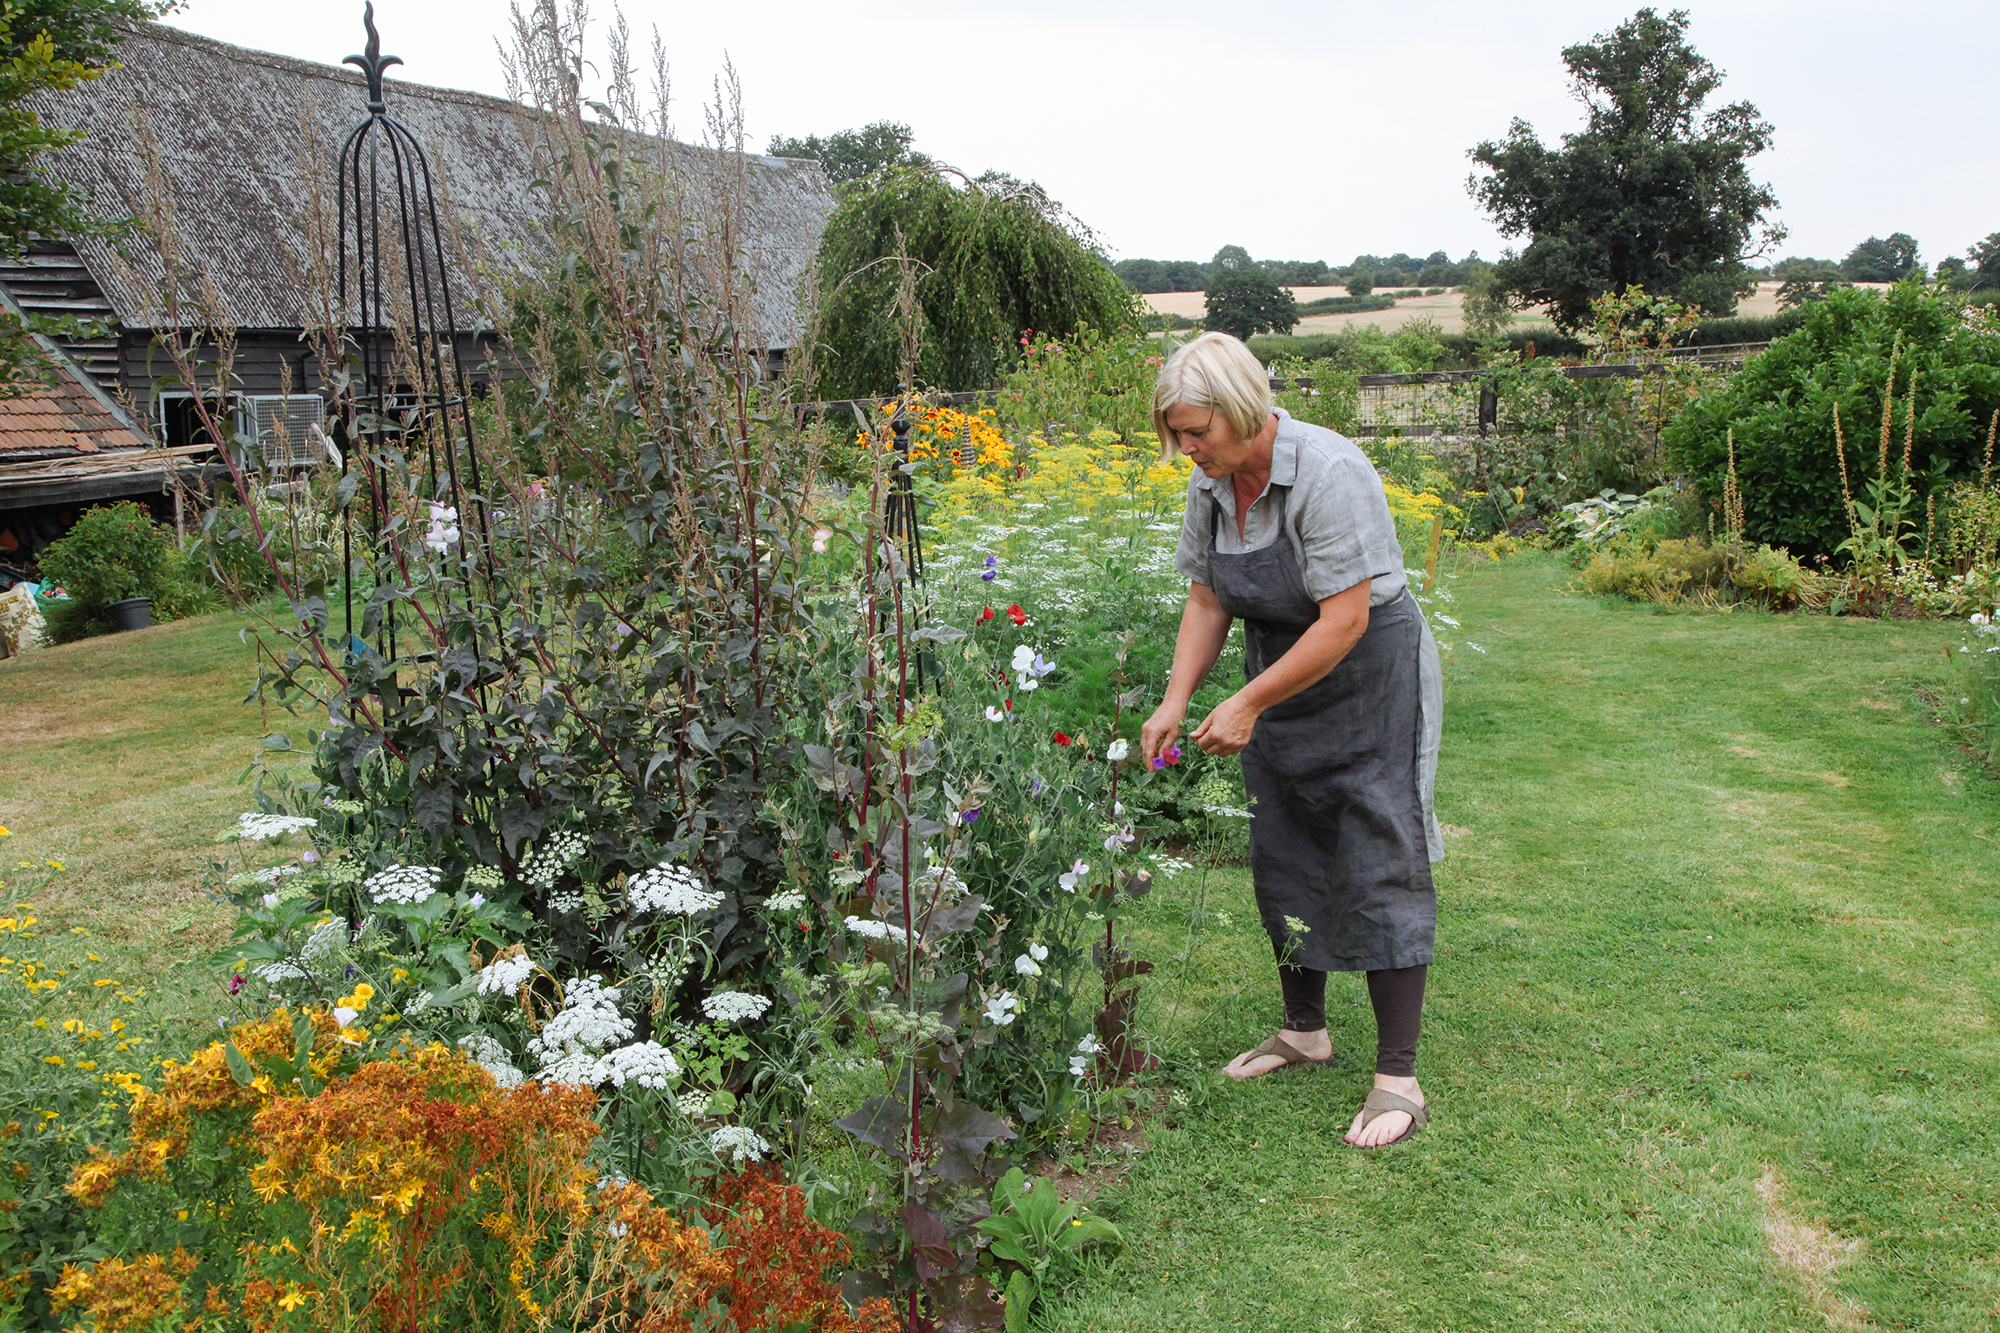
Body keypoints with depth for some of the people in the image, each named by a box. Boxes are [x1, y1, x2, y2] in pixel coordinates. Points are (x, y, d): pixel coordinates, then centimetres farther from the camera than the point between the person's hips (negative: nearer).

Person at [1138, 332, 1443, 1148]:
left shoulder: (1328, 474, -26)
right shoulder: (1211, 485, -2)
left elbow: (1345, 621, -27)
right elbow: (1207, 602, 6)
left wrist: (1248, 704, -25)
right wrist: (1174, 703, -5)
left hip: (1368, 676, -7)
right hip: (1279, 679, 8)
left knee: (1377, 868, -7)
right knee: (1283, 860, 13)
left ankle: (1398, 1080, 0)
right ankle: (1304, 1032, 30)